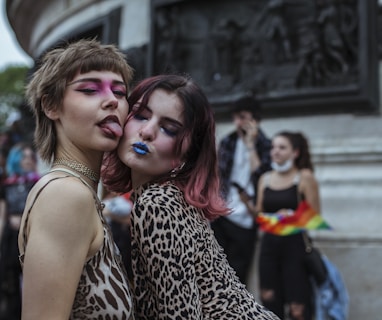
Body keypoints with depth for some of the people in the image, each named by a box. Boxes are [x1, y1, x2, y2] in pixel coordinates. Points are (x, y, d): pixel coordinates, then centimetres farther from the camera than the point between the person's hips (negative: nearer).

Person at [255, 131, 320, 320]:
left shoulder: (305, 177, -1)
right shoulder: (265, 179, 11)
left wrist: (292, 216, -17)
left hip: (295, 245, -4)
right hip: (269, 245, 5)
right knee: (270, 304, 5)